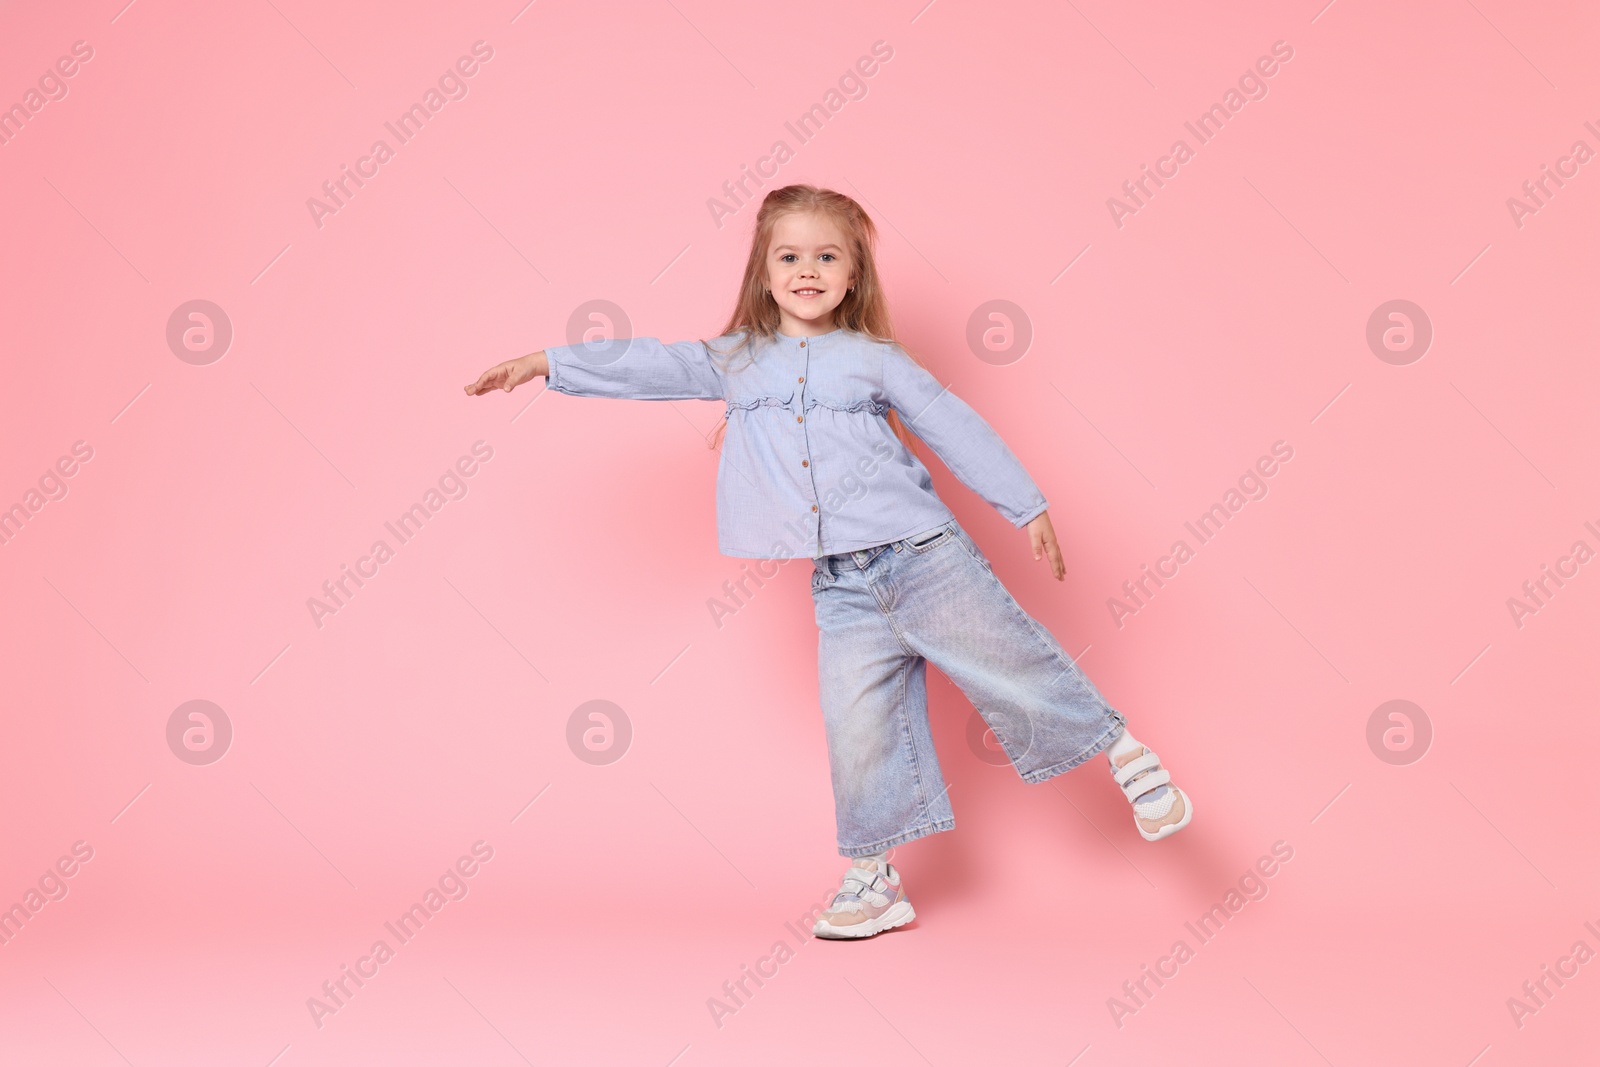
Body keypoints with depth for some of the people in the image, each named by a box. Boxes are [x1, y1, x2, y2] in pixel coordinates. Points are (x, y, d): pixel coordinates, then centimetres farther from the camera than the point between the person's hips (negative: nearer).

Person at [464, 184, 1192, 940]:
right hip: (841, 587, 2)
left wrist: (1027, 508, 8)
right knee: (858, 723, 0)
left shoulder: (875, 358, 7)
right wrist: (543, 363, 10)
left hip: (923, 551, -2)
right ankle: (873, 879, 13)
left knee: (1007, 663, -2)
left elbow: (954, 427, 8)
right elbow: (645, 366, 14)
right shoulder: (737, 361, 13)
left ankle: (1125, 753, 18)